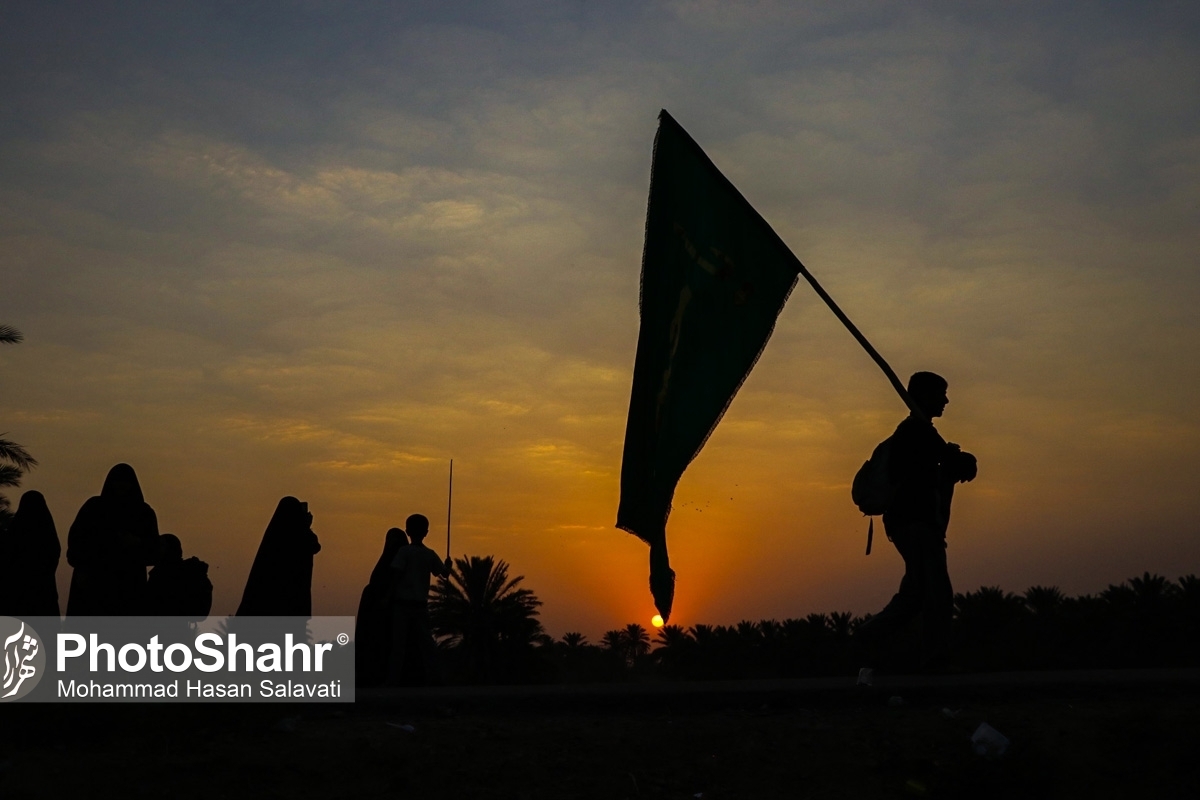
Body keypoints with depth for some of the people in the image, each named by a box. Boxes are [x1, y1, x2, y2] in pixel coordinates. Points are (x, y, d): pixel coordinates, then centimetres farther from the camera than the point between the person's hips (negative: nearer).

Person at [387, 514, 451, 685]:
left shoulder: (404, 552, -6)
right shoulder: (430, 555, 4)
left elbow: (395, 575, -14)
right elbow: (444, 573, 14)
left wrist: (389, 597, -7)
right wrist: (448, 564, 36)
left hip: (402, 604, -3)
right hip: (421, 605, 3)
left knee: (398, 644, -1)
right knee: (425, 644, 8)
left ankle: (394, 681, -5)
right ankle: (429, 679, 6)